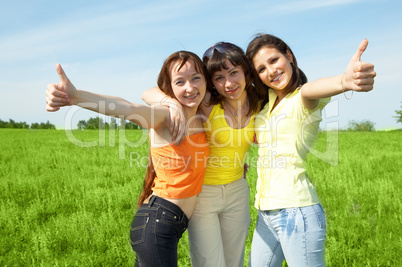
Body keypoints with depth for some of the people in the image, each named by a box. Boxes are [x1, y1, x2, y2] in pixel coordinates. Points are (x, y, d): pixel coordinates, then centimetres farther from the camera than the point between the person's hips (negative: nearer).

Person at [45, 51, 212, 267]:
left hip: (173, 224, 8)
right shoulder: (164, 117, -15)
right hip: (157, 220, -8)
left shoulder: (200, 117, 7)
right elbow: (127, 109, -34)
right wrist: (74, 96, -51)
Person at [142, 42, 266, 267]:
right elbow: (149, 94, -22)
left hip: (237, 191, 5)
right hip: (202, 191, -4)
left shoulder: (257, 106, -3)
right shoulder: (206, 103, -18)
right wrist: (174, 104, -39)